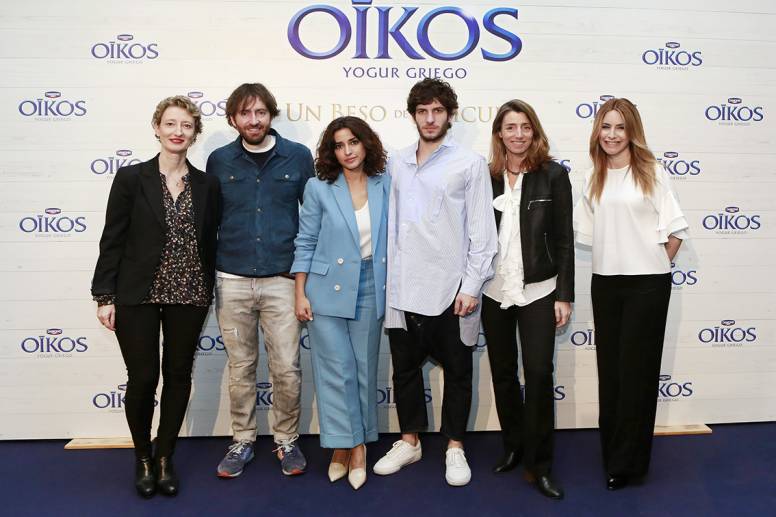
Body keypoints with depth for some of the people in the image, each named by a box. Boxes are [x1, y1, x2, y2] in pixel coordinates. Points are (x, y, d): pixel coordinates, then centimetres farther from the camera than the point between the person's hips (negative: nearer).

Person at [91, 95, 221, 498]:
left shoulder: (207, 185, 4)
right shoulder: (131, 178, -2)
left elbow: (209, 243, 8)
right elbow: (112, 240, -3)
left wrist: (207, 294, 8)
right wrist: (104, 296, -6)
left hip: (188, 297, 3)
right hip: (137, 297, -2)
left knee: (178, 377, 9)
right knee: (142, 379, 4)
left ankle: (164, 458, 28)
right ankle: (142, 458, 28)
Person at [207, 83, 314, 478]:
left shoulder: (298, 157, 2)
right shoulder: (219, 161, 5)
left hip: (282, 280, -1)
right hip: (232, 282, 1)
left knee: (287, 369, 1)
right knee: (240, 368, 11)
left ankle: (287, 441, 22)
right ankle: (242, 441, 27)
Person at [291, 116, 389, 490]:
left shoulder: (385, 186, 2)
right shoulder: (319, 188, -3)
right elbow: (306, 244, -1)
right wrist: (300, 294, -4)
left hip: (370, 291, 2)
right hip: (328, 290, -2)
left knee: (365, 368, 9)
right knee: (337, 370, 1)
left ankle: (358, 444, 24)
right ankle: (343, 444, 16)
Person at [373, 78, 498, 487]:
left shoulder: (470, 163, -1)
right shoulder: (397, 164, 10)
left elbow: (482, 230, -5)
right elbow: (390, 225, 10)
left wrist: (472, 286, -10)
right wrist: (388, 279, 5)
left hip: (450, 288, -3)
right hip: (404, 288, 4)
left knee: (456, 370, 9)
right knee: (405, 367, 13)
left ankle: (455, 448, 25)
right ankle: (409, 441, 30)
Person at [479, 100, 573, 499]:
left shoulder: (553, 175, -2)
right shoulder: (485, 177, 2)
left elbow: (564, 238, -3)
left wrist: (564, 295, -6)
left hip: (538, 290, -2)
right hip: (494, 291, 3)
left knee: (539, 373, -3)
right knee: (502, 372, 13)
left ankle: (540, 464, 12)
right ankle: (512, 446, 33)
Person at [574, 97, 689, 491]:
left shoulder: (651, 172, -4)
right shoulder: (593, 178, 9)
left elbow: (675, 228, -3)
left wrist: (657, 264, -1)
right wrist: (614, 259, 7)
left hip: (647, 283, -4)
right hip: (605, 282, 4)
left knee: (636, 368, 2)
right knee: (609, 366, 10)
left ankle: (628, 462, 14)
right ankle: (612, 450, 25)